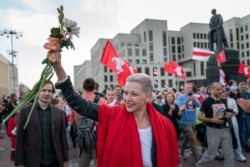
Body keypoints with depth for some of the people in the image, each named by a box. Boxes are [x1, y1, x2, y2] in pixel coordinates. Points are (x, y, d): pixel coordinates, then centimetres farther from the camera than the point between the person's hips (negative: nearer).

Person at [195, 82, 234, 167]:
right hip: (213, 130, -5)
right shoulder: (207, 101, -11)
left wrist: (228, 115, -3)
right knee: (211, 153, 5)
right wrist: (212, 120, -23)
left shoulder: (224, 101, 7)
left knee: (229, 153, 10)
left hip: (225, 129, 6)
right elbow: (199, 116, -13)